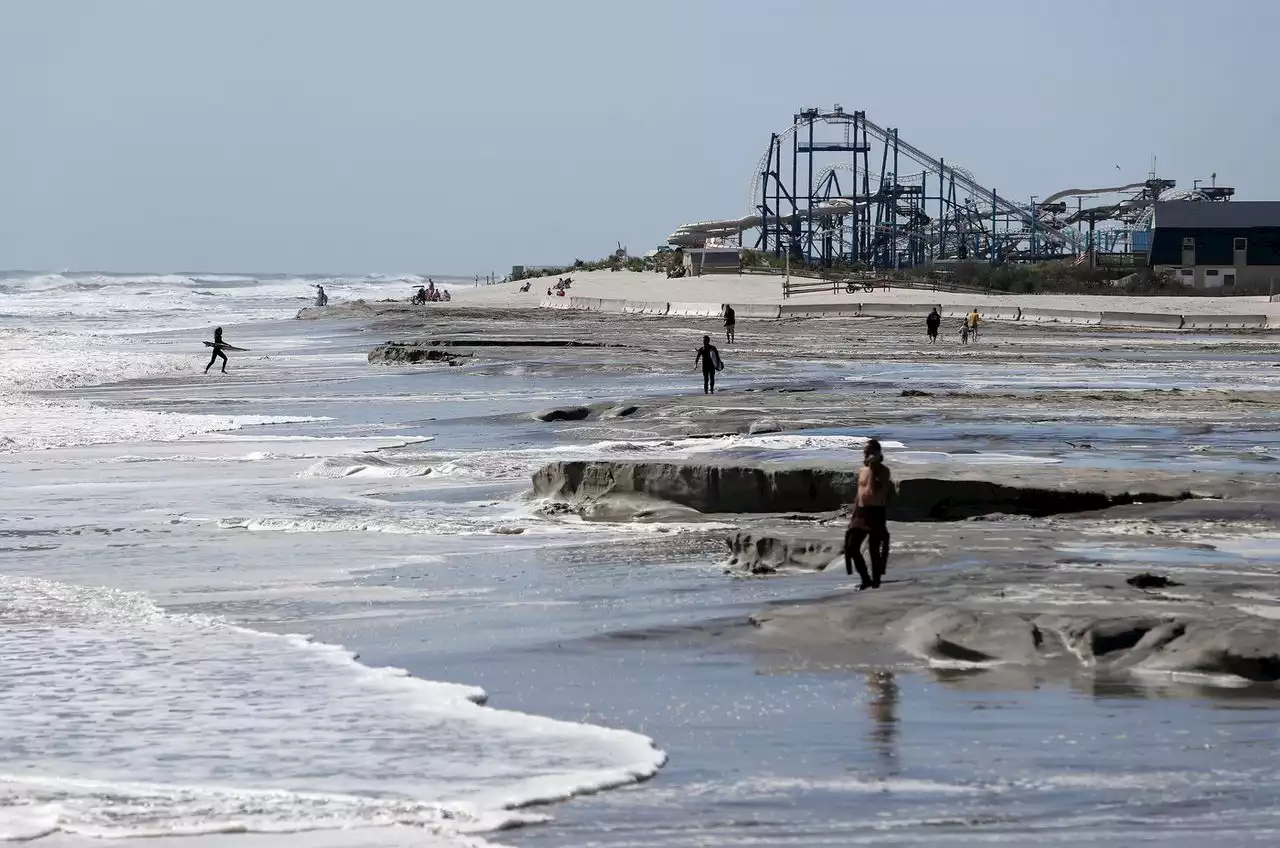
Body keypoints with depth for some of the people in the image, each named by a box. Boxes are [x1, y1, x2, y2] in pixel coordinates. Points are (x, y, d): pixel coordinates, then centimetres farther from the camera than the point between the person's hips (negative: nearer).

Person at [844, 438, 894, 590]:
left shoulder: (883, 471, -8)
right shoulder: (861, 471, 14)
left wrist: (872, 470, -21)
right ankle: (866, 579, 16)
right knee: (851, 547, 3)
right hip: (861, 512, 7)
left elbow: (875, 491, -21)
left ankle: (875, 582, 3)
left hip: (876, 513, -7)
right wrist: (853, 515, 17)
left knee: (874, 549, -5)